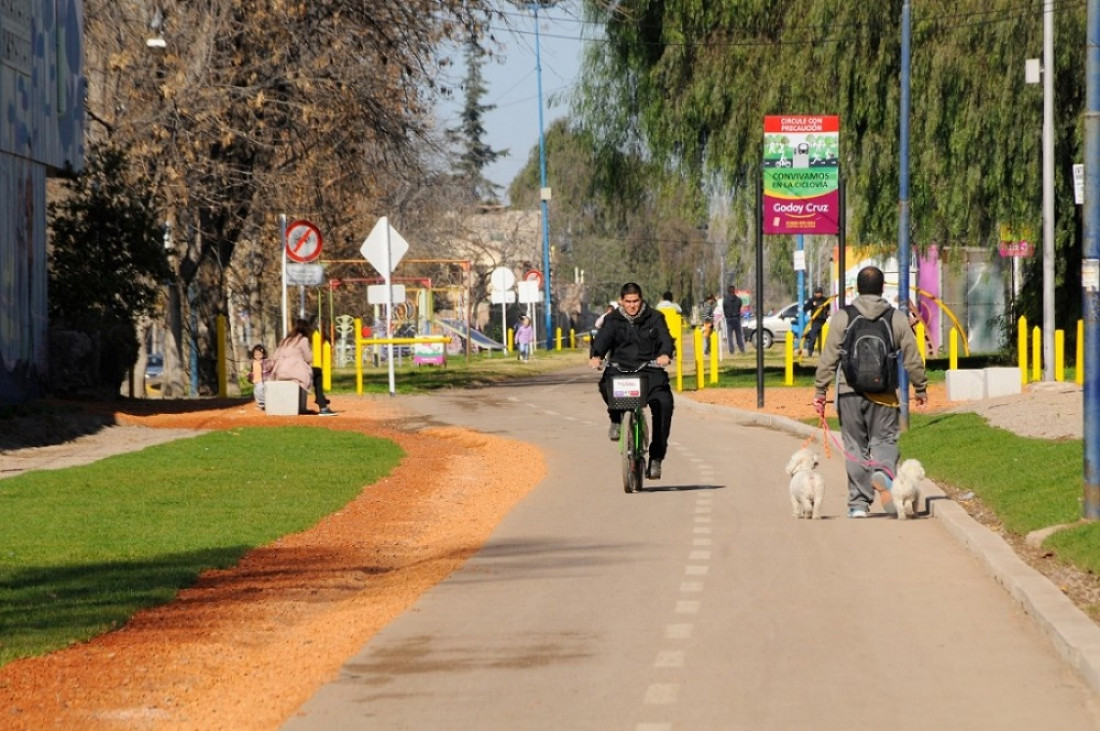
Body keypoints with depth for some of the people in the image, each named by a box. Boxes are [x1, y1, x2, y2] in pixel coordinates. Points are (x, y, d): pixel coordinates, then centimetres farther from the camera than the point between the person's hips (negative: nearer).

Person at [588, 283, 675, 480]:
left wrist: (665, 354, -30)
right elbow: (603, 337, -8)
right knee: (607, 384, -35)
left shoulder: (654, 318, 9)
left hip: (649, 369, 0)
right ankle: (616, 419, -1)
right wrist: (596, 356, -30)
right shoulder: (613, 320, 10)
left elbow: (665, 337, -6)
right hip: (620, 367, 0)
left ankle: (656, 457, -15)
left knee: (663, 403, -24)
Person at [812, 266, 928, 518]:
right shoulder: (897, 318, 3)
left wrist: (820, 391, 3)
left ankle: (858, 503, 6)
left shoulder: (842, 317, -2)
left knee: (856, 446, 7)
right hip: (884, 393, 0)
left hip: (850, 392, 0)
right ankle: (883, 472, -26)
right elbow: (912, 358, 6)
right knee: (884, 440, 7)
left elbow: (829, 358, -3)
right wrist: (920, 388, 18)